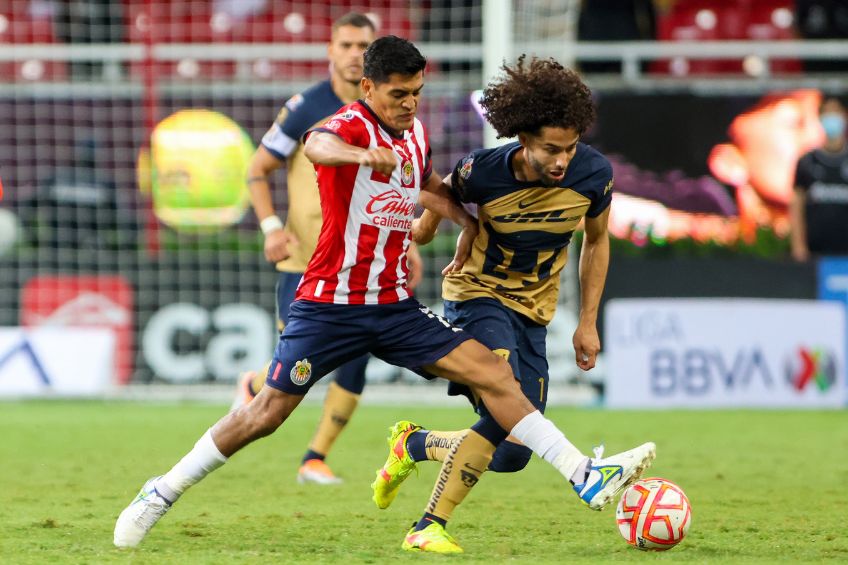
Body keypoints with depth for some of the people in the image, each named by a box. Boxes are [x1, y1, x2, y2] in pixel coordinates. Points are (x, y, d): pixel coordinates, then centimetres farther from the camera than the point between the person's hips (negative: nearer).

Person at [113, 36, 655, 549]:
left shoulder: (415, 133, 9)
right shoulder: (351, 124, -13)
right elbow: (318, 145, -40)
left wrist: (468, 222, 16)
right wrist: (366, 154, -62)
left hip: (395, 306, 6)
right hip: (329, 305, -6)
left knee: (493, 372, -7)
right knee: (266, 414, -5)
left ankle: (587, 478, -9)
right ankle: (159, 496, 11)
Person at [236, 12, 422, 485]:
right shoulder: (307, 108, -6)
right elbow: (258, 170, 0)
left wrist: (406, 245, 9)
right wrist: (271, 227, -14)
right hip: (306, 259, -3)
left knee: (355, 362, -7)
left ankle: (316, 459, 8)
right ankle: (254, 387, 29)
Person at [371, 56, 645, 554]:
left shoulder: (594, 174, -14)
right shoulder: (482, 172, -22)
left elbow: (597, 242, 6)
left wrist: (588, 323, 7)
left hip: (532, 313, 5)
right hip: (477, 294, -5)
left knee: (511, 455, -1)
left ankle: (413, 444, 25)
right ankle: (429, 528, -18)